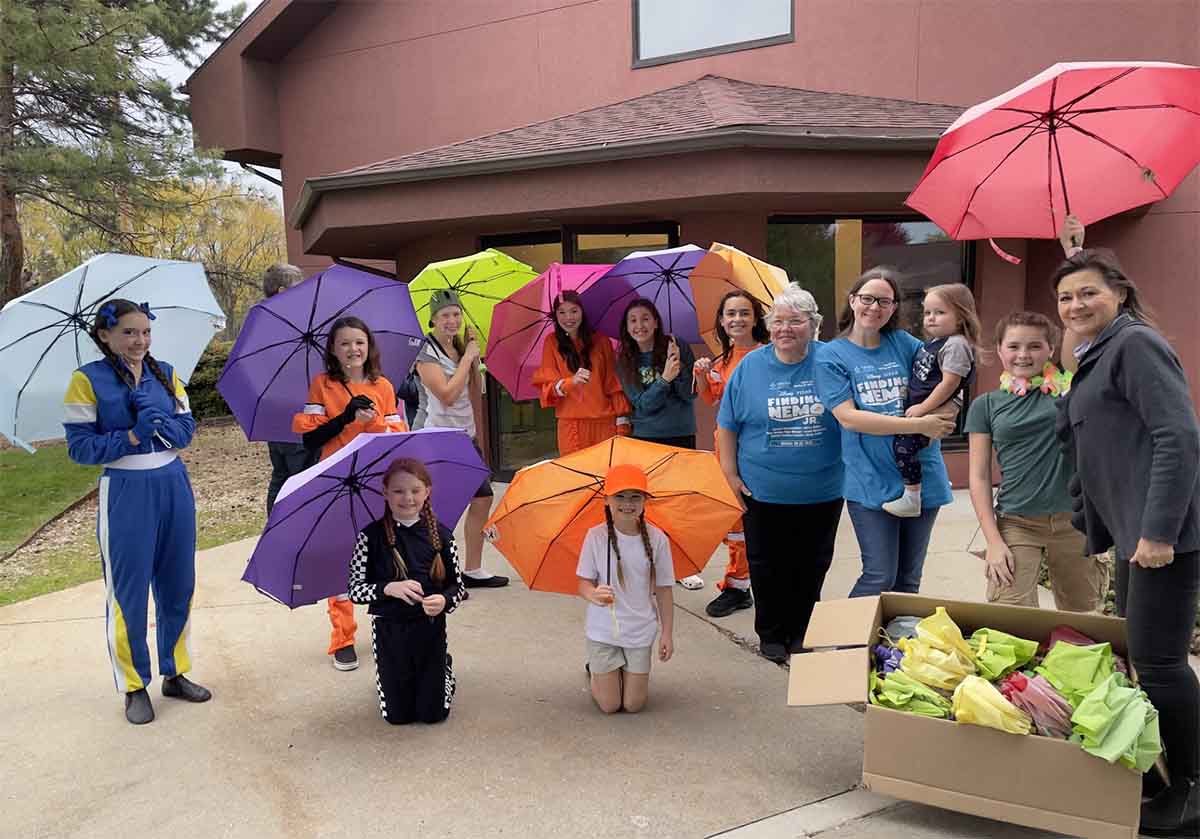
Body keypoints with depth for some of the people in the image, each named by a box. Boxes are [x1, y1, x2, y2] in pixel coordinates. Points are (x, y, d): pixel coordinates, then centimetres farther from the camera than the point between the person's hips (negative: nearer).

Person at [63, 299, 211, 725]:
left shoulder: (165, 373, 6)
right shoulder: (87, 380, -6)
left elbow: (187, 427, 2)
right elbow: (79, 446, -8)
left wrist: (161, 424, -17)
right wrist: (131, 437, -19)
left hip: (174, 486, 5)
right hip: (125, 493, -4)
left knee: (178, 585, 13)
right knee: (128, 592, 4)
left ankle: (175, 673, 29)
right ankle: (135, 686, 20)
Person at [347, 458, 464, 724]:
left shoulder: (441, 535, -5)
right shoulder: (370, 536, -8)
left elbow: (459, 587, 1)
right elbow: (354, 590, -8)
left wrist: (445, 600, -21)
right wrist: (389, 588, -26)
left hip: (430, 629, 0)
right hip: (388, 630, 0)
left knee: (433, 713, 6)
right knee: (397, 715, 8)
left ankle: (444, 666, 36)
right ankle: (393, 679, 40)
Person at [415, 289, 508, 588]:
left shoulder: (460, 347, 10)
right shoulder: (426, 352, -11)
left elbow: (474, 396, 11)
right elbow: (447, 394, -23)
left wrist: (474, 358, 0)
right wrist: (467, 357, -14)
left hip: (466, 435, 8)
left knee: (483, 499, 9)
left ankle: (473, 570, 21)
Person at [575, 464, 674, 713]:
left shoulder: (657, 539, -10)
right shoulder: (596, 536, -12)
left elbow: (663, 589, -2)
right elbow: (583, 583, -7)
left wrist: (667, 633, -2)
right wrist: (594, 595, -30)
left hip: (641, 631, 1)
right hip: (603, 630, -1)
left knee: (634, 705, 6)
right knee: (609, 705, 6)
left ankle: (612, 671, 37)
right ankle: (595, 672, 37)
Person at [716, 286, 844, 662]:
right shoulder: (750, 367, -3)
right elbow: (726, 426, 2)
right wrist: (731, 475, -2)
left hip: (822, 492, 0)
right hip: (764, 491, 0)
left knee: (812, 565, 14)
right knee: (767, 566, 11)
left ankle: (802, 632, 33)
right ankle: (771, 634, 29)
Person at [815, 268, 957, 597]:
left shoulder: (905, 344, 6)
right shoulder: (832, 355, -4)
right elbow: (849, 418, -13)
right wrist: (918, 425, -18)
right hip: (871, 481, -4)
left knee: (908, 580, 15)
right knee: (880, 577, -3)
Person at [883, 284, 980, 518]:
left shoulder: (955, 345, -15)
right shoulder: (931, 343, 14)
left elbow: (949, 383, -21)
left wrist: (923, 408, -20)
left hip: (937, 409, -10)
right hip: (920, 406, 10)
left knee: (903, 443, -18)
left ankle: (911, 498, -11)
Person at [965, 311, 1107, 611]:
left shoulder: (1066, 389, 5)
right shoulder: (985, 405, 3)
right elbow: (979, 476, 1)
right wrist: (993, 541, -5)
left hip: (1074, 522, 1)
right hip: (1016, 524, -1)